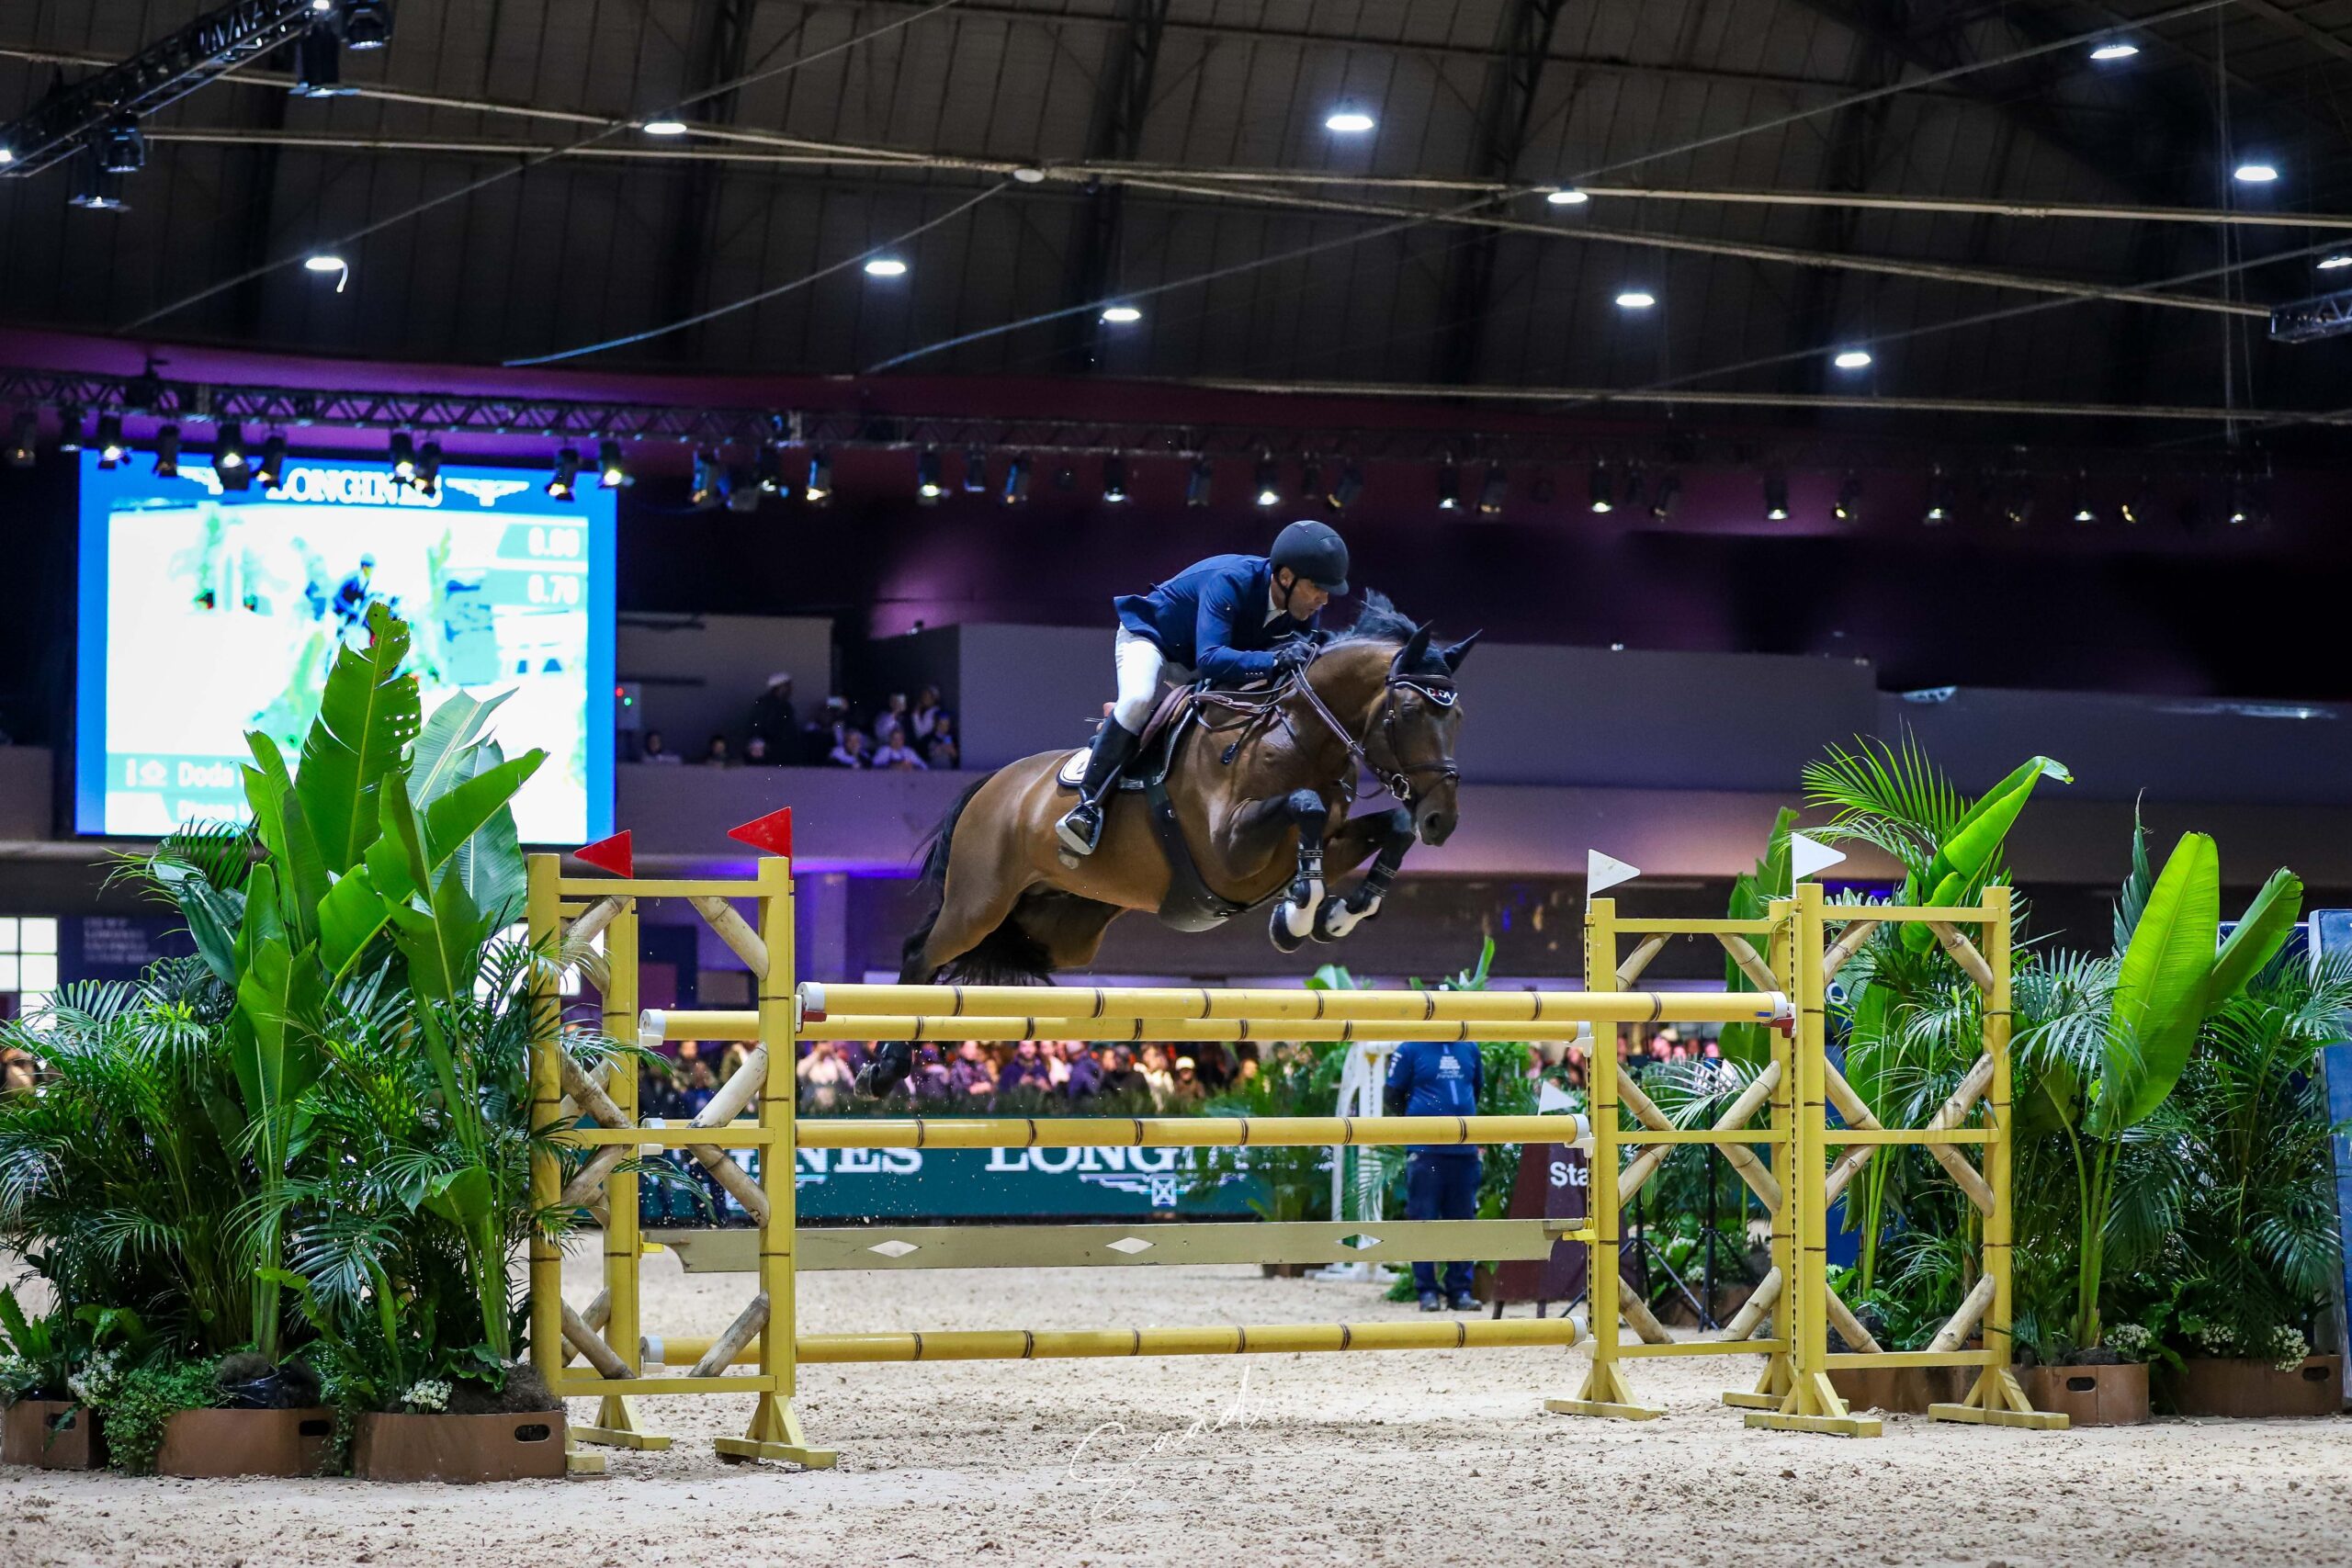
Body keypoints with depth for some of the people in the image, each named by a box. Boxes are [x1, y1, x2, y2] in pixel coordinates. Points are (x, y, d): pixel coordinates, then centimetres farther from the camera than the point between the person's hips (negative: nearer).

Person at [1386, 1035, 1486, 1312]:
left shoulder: (1469, 1049, 11)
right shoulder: (1411, 1050, -1)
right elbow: (1391, 1097, 2)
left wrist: (1465, 1121, 14)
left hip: (1465, 1151, 4)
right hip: (1426, 1151, -4)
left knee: (1463, 1221, 6)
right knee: (1424, 1221, -3)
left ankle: (1460, 1291, 12)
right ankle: (1427, 1291, 2)